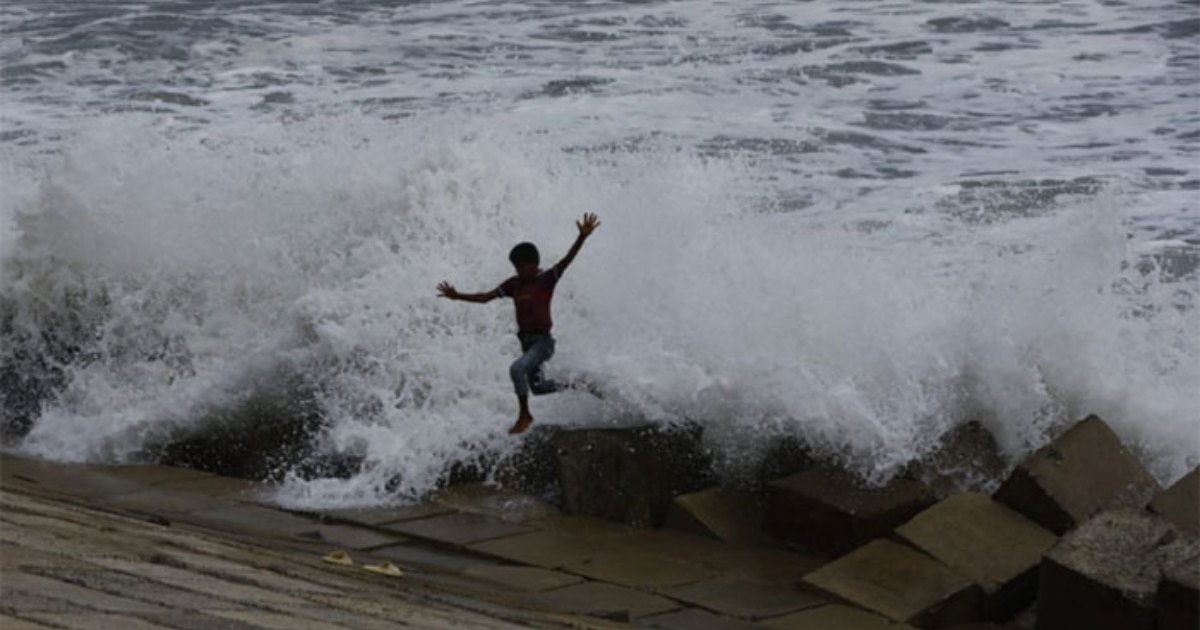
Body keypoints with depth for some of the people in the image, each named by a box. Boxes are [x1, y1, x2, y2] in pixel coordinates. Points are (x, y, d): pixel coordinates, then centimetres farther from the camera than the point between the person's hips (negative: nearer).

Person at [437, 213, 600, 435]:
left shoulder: (547, 279, -10)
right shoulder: (513, 285, 5)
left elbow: (567, 260, -22)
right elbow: (485, 297, 8)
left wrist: (582, 237, -36)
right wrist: (457, 296, 0)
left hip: (543, 341, -7)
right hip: (526, 341, 7)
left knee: (517, 369, -27)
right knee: (537, 386, 17)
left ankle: (525, 415, -15)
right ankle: (565, 389, 46)